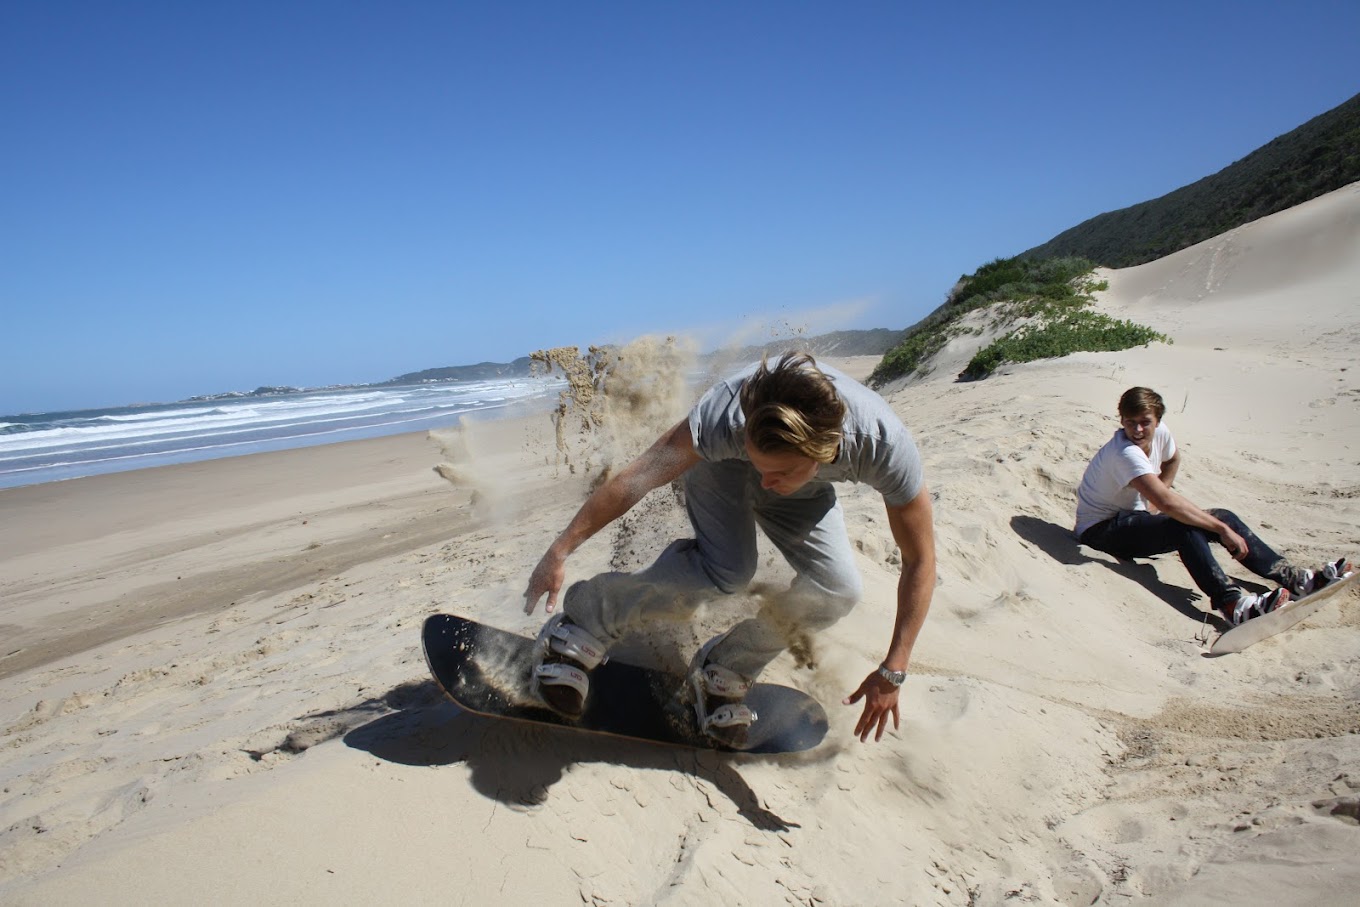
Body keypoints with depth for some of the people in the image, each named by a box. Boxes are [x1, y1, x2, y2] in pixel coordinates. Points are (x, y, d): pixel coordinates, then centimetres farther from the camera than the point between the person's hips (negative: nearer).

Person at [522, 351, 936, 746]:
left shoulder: (886, 445, -38)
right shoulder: (727, 415, -43)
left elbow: (920, 560, -25)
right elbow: (636, 478, -33)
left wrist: (892, 673, -24)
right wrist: (559, 552, -28)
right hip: (722, 463, -3)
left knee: (838, 590, -16)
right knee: (726, 570, -28)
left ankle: (723, 673, 5)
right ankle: (582, 629, -13)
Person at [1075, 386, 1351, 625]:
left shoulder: (1160, 432, -2)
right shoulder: (1125, 453, -28)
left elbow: (1173, 459, 23)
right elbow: (1166, 502, -38)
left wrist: (1158, 496, 9)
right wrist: (1223, 530, -34)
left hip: (1136, 519, 9)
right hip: (1101, 530, -9)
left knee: (1223, 518, -7)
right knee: (1184, 527, -34)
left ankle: (1295, 578, -9)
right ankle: (1233, 603, -50)